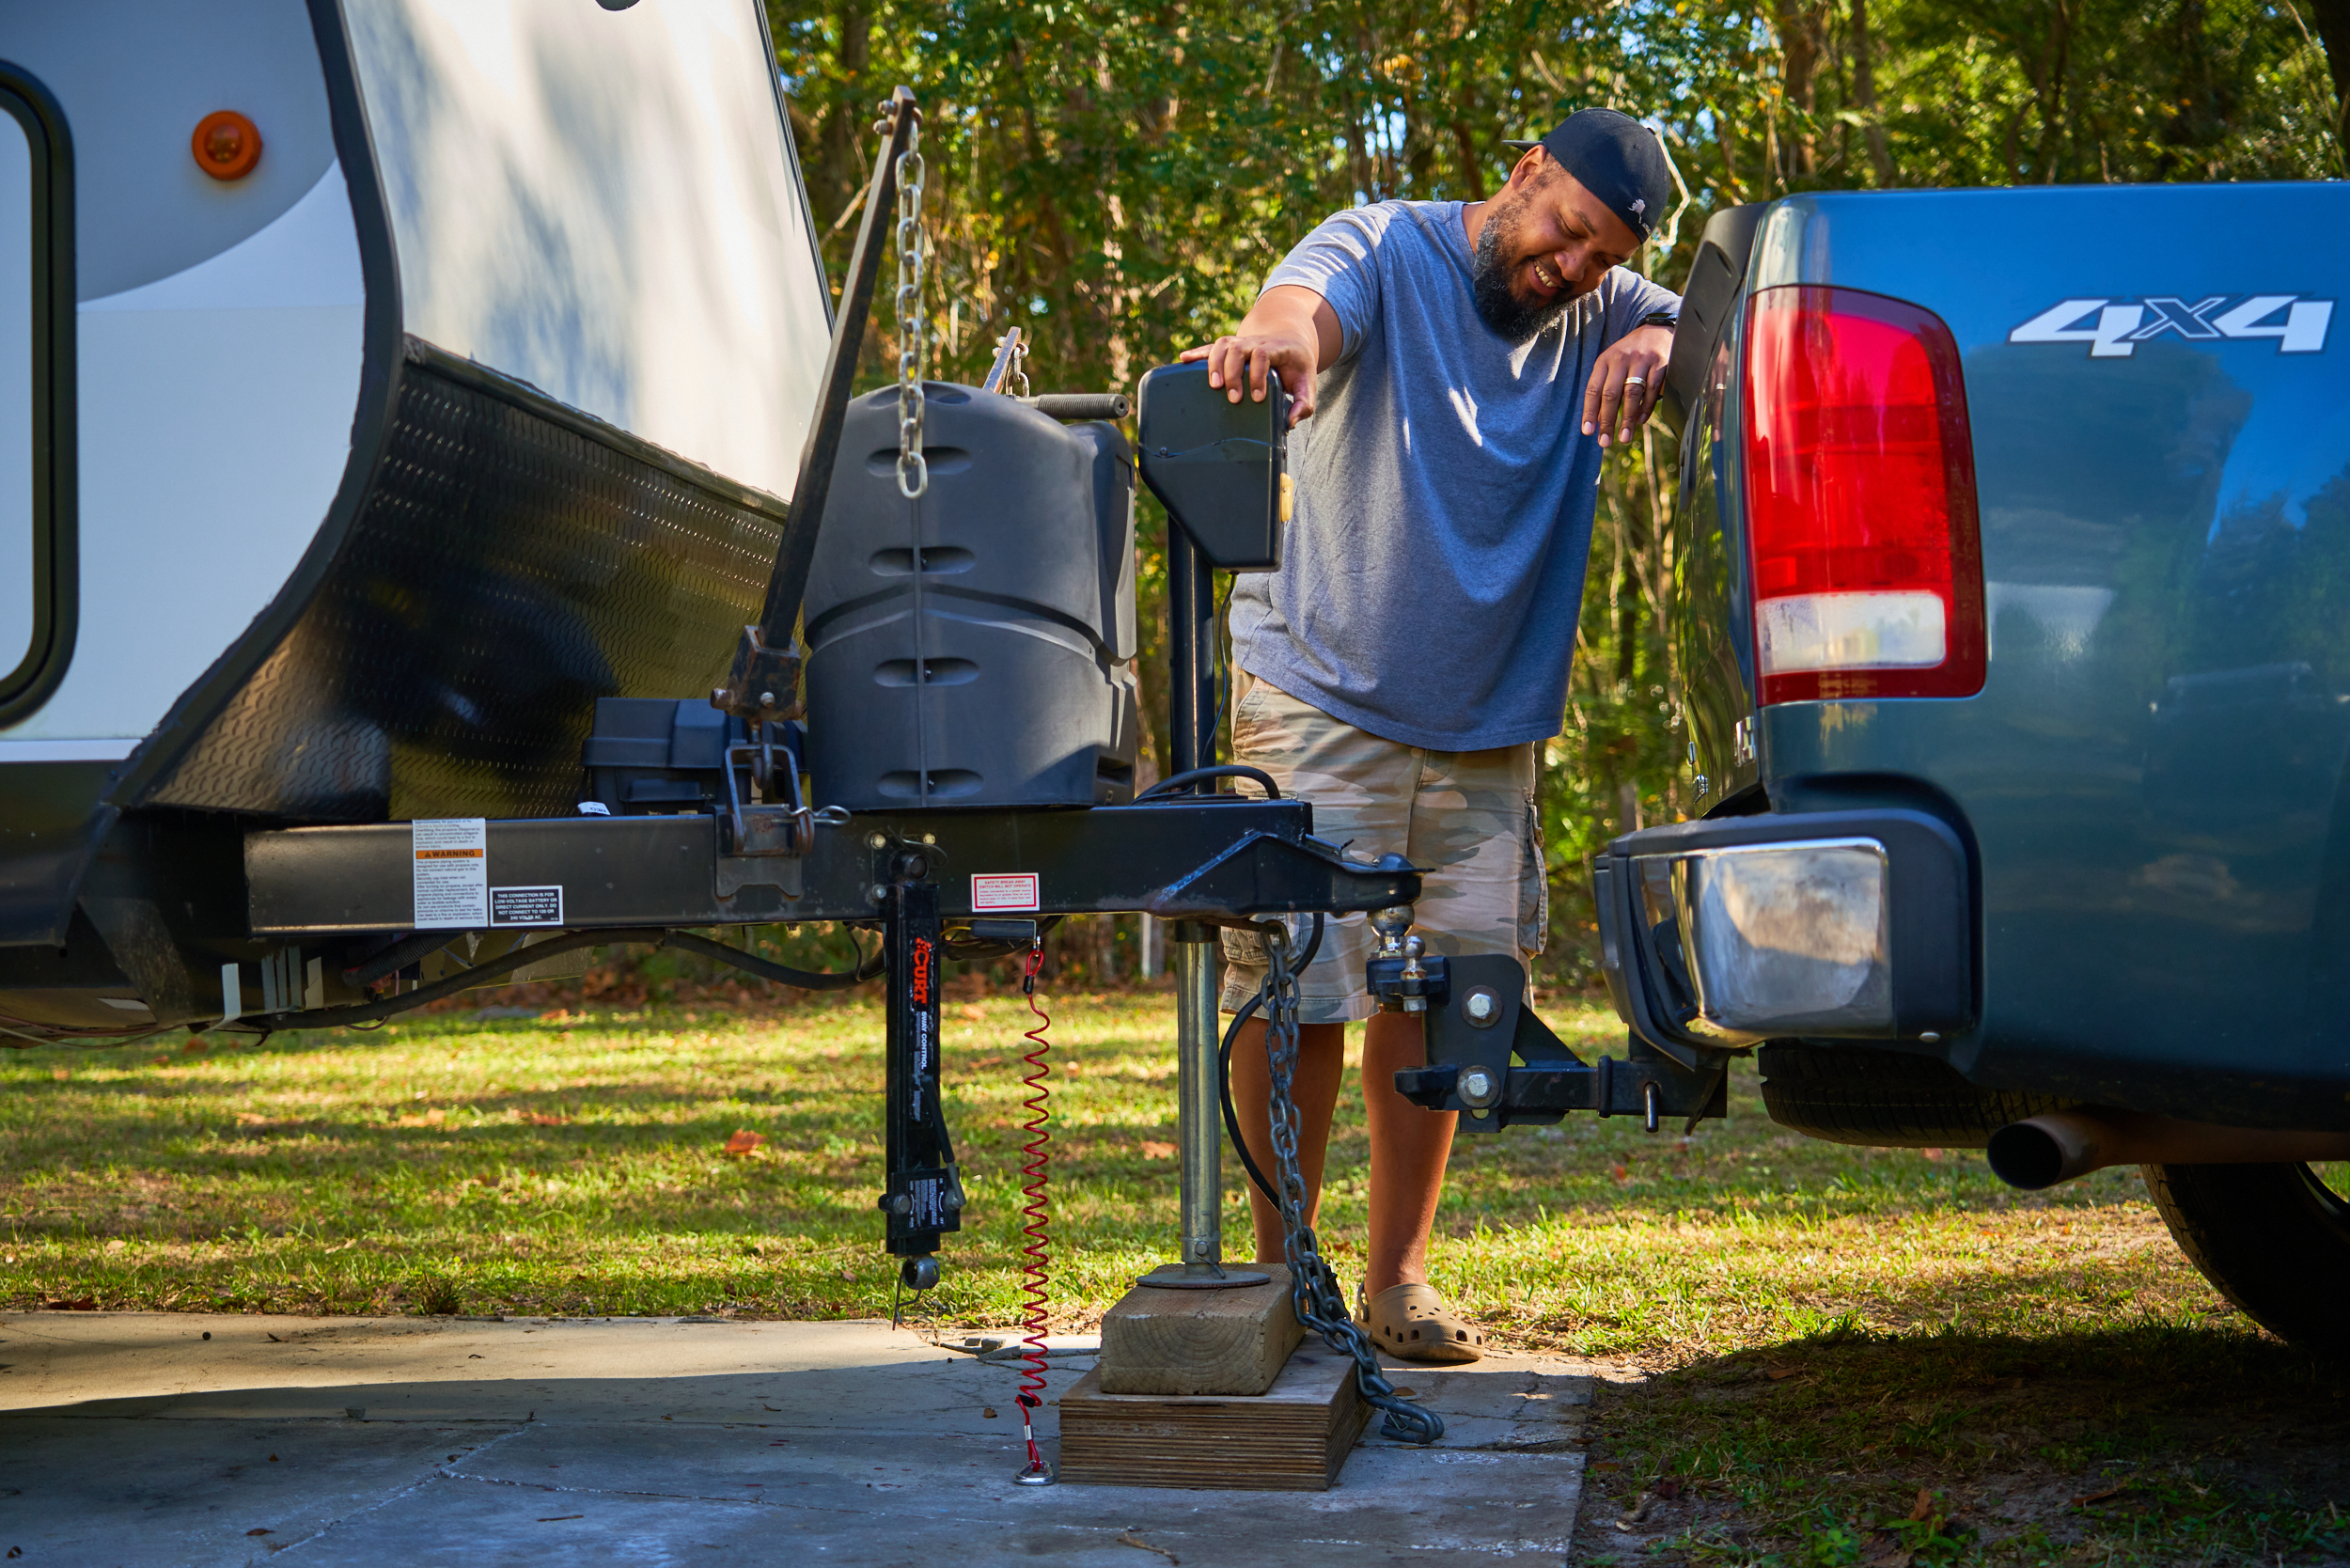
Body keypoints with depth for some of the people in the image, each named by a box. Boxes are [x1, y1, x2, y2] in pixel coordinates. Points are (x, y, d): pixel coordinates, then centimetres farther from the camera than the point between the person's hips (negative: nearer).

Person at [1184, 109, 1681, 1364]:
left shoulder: (1603, 314, 6)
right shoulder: (1384, 250, -6)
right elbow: (1308, 299, -27)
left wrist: (1664, 343, -29)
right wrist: (1276, 333, -53)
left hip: (1487, 727, 4)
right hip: (1322, 704, -4)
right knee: (1298, 990, -5)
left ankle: (1397, 1276, 19)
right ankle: (1279, 1270, 9)